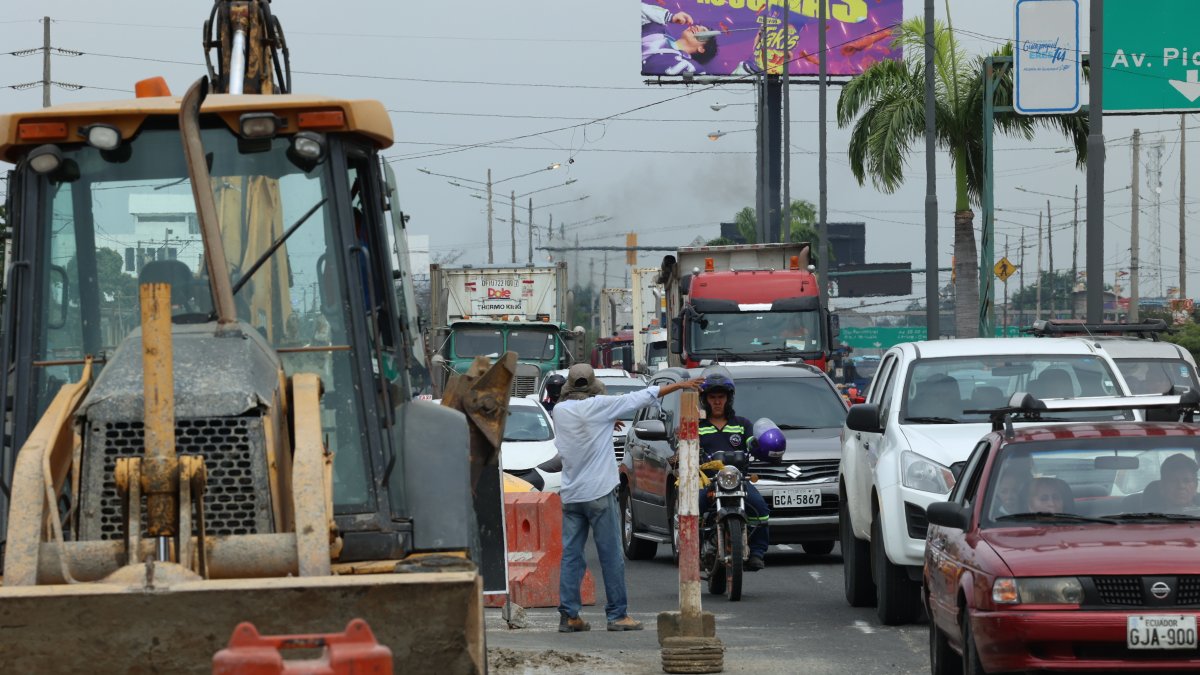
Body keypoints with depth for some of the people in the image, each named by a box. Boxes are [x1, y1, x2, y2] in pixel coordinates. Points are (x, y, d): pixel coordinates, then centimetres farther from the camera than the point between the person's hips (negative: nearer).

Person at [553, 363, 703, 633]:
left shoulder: (559, 411, 4)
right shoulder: (598, 406, -8)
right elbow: (642, 397, -2)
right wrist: (680, 385, 7)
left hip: (571, 494, 5)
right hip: (599, 492, -4)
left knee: (571, 555, 5)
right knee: (611, 556, 1)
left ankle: (568, 616, 1)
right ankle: (617, 615, 2)